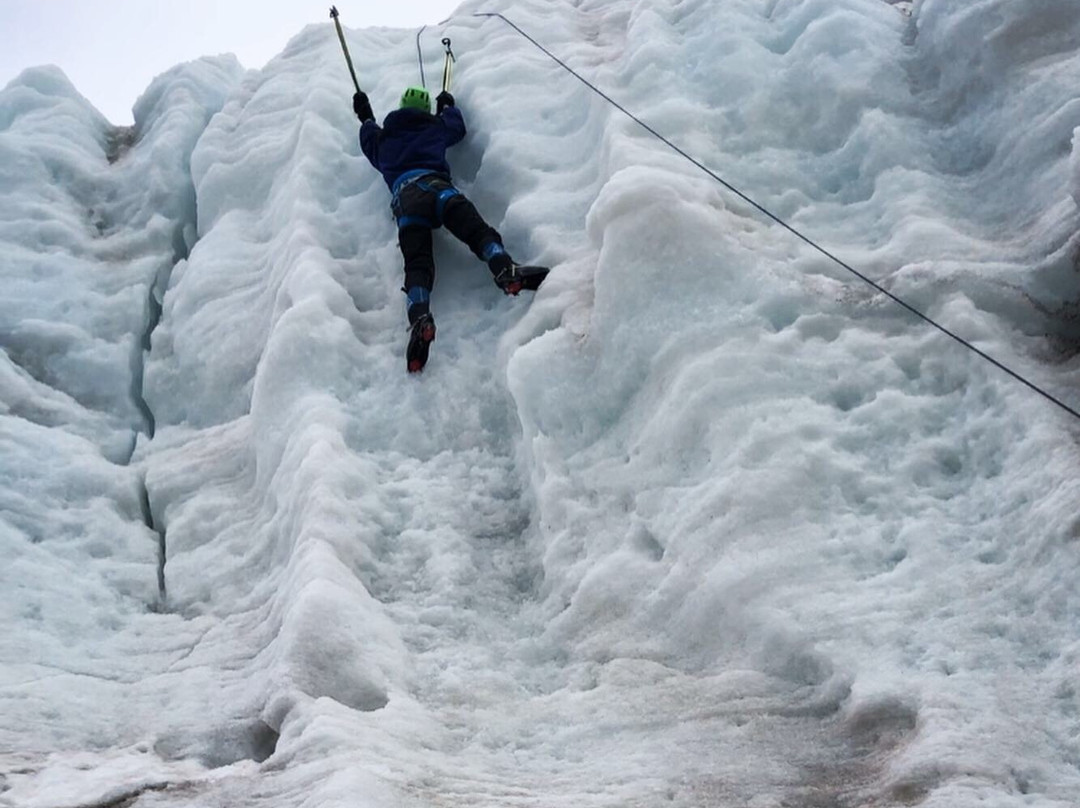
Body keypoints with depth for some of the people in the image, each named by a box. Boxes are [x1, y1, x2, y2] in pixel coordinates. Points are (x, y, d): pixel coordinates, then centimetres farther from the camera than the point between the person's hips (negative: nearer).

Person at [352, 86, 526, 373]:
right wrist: (448, 105, 68)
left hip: (403, 195, 1)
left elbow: (369, 145, 55)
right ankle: (504, 268, -53)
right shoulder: (436, 126, 29)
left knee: (417, 264, -16)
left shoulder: (383, 136, 33)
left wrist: (366, 118, 71)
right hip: (436, 185, -1)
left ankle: (420, 319, -43)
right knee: (477, 230, -19)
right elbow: (458, 127, 50)